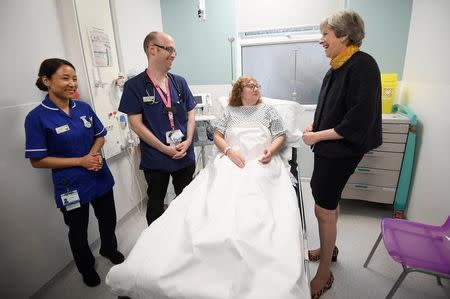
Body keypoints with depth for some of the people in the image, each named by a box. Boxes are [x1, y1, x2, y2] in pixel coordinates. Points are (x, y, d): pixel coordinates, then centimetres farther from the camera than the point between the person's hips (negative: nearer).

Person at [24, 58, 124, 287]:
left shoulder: (83, 108, -3)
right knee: (78, 230, 18)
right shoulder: (37, 117, -15)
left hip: (100, 176, 4)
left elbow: (100, 135, 8)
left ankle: (109, 249, 53)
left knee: (108, 219, 23)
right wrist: (80, 161, -20)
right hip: (71, 185, -4)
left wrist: (94, 153, -13)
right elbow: (37, 160, -13)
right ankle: (86, 267, 46)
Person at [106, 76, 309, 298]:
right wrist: (229, 151, -6)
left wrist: (271, 150, -4)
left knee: (255, 214, -30)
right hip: (229, 162, 0)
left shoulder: (268, 110, 22)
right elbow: (217, 135, 14)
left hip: (261, 164, 0)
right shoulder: (230, 111, 22)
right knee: (212, 205, -25)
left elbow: (281, 136, 18)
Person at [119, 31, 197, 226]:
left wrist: (188, 141, -10)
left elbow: (190, 114, 6)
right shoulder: (134, 86, -7)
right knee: (156, 203, 16)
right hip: (155, 159, -3)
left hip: (185, 156, 4)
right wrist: (165, 148, -16)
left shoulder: (180, 82, 4)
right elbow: (136, 124, -11)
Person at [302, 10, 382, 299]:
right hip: (328, 148, 9)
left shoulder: (362, 65, -18)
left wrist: (318, 136, -18)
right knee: (330, 202, 20)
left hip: (342, 151, -9)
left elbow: (358, 121, -23)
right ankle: (330, 248, 42)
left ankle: (324, 274, 19)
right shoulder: (338, 66, 8)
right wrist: (315, 125, 4)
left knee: (324, 209, 0)